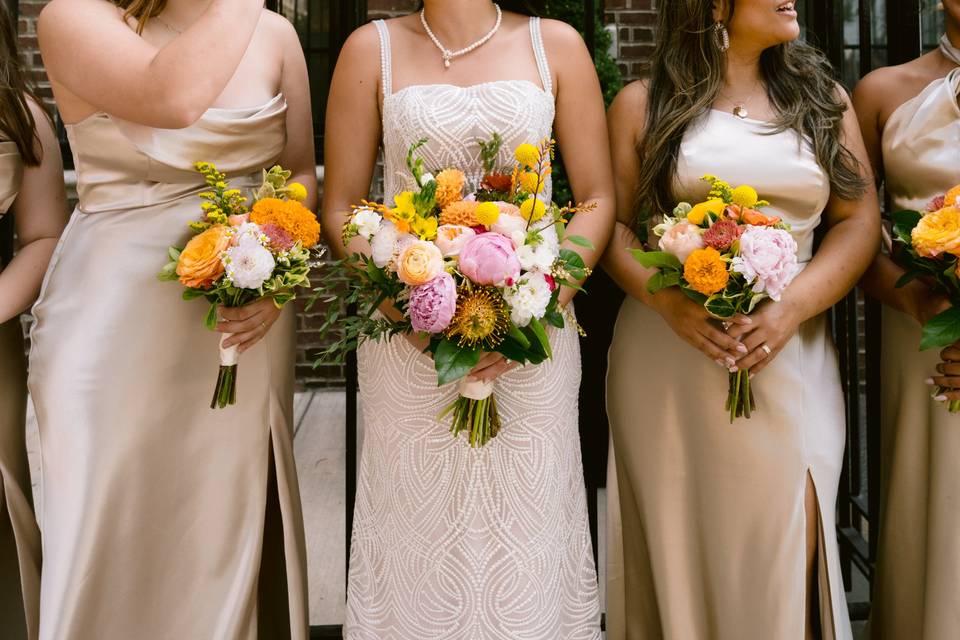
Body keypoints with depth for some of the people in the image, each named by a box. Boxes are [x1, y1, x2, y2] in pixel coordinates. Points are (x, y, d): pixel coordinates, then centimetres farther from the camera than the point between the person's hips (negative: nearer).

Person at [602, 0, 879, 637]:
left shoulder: (823, 97, 12)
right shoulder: (644, 104, 6)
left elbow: (860, 219, 6)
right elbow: (612, 223, 5)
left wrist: (792, 309, -10)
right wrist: (666, 301, -13)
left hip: (788, 358, 1)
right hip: (666, 358, -1)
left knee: (784, 558, -5)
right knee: (678, 546, 4)